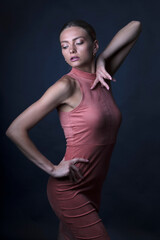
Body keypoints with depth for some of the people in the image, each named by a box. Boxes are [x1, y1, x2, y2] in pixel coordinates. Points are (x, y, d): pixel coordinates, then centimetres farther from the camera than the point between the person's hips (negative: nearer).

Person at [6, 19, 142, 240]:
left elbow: (135, 27, 10)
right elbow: (15, 130, -16)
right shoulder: (67, 85, -15)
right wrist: (52, 169, -14)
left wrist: (102, 60, -2)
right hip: (69, 190, -6)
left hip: (93, 189, 6)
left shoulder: (103, 77, 2)